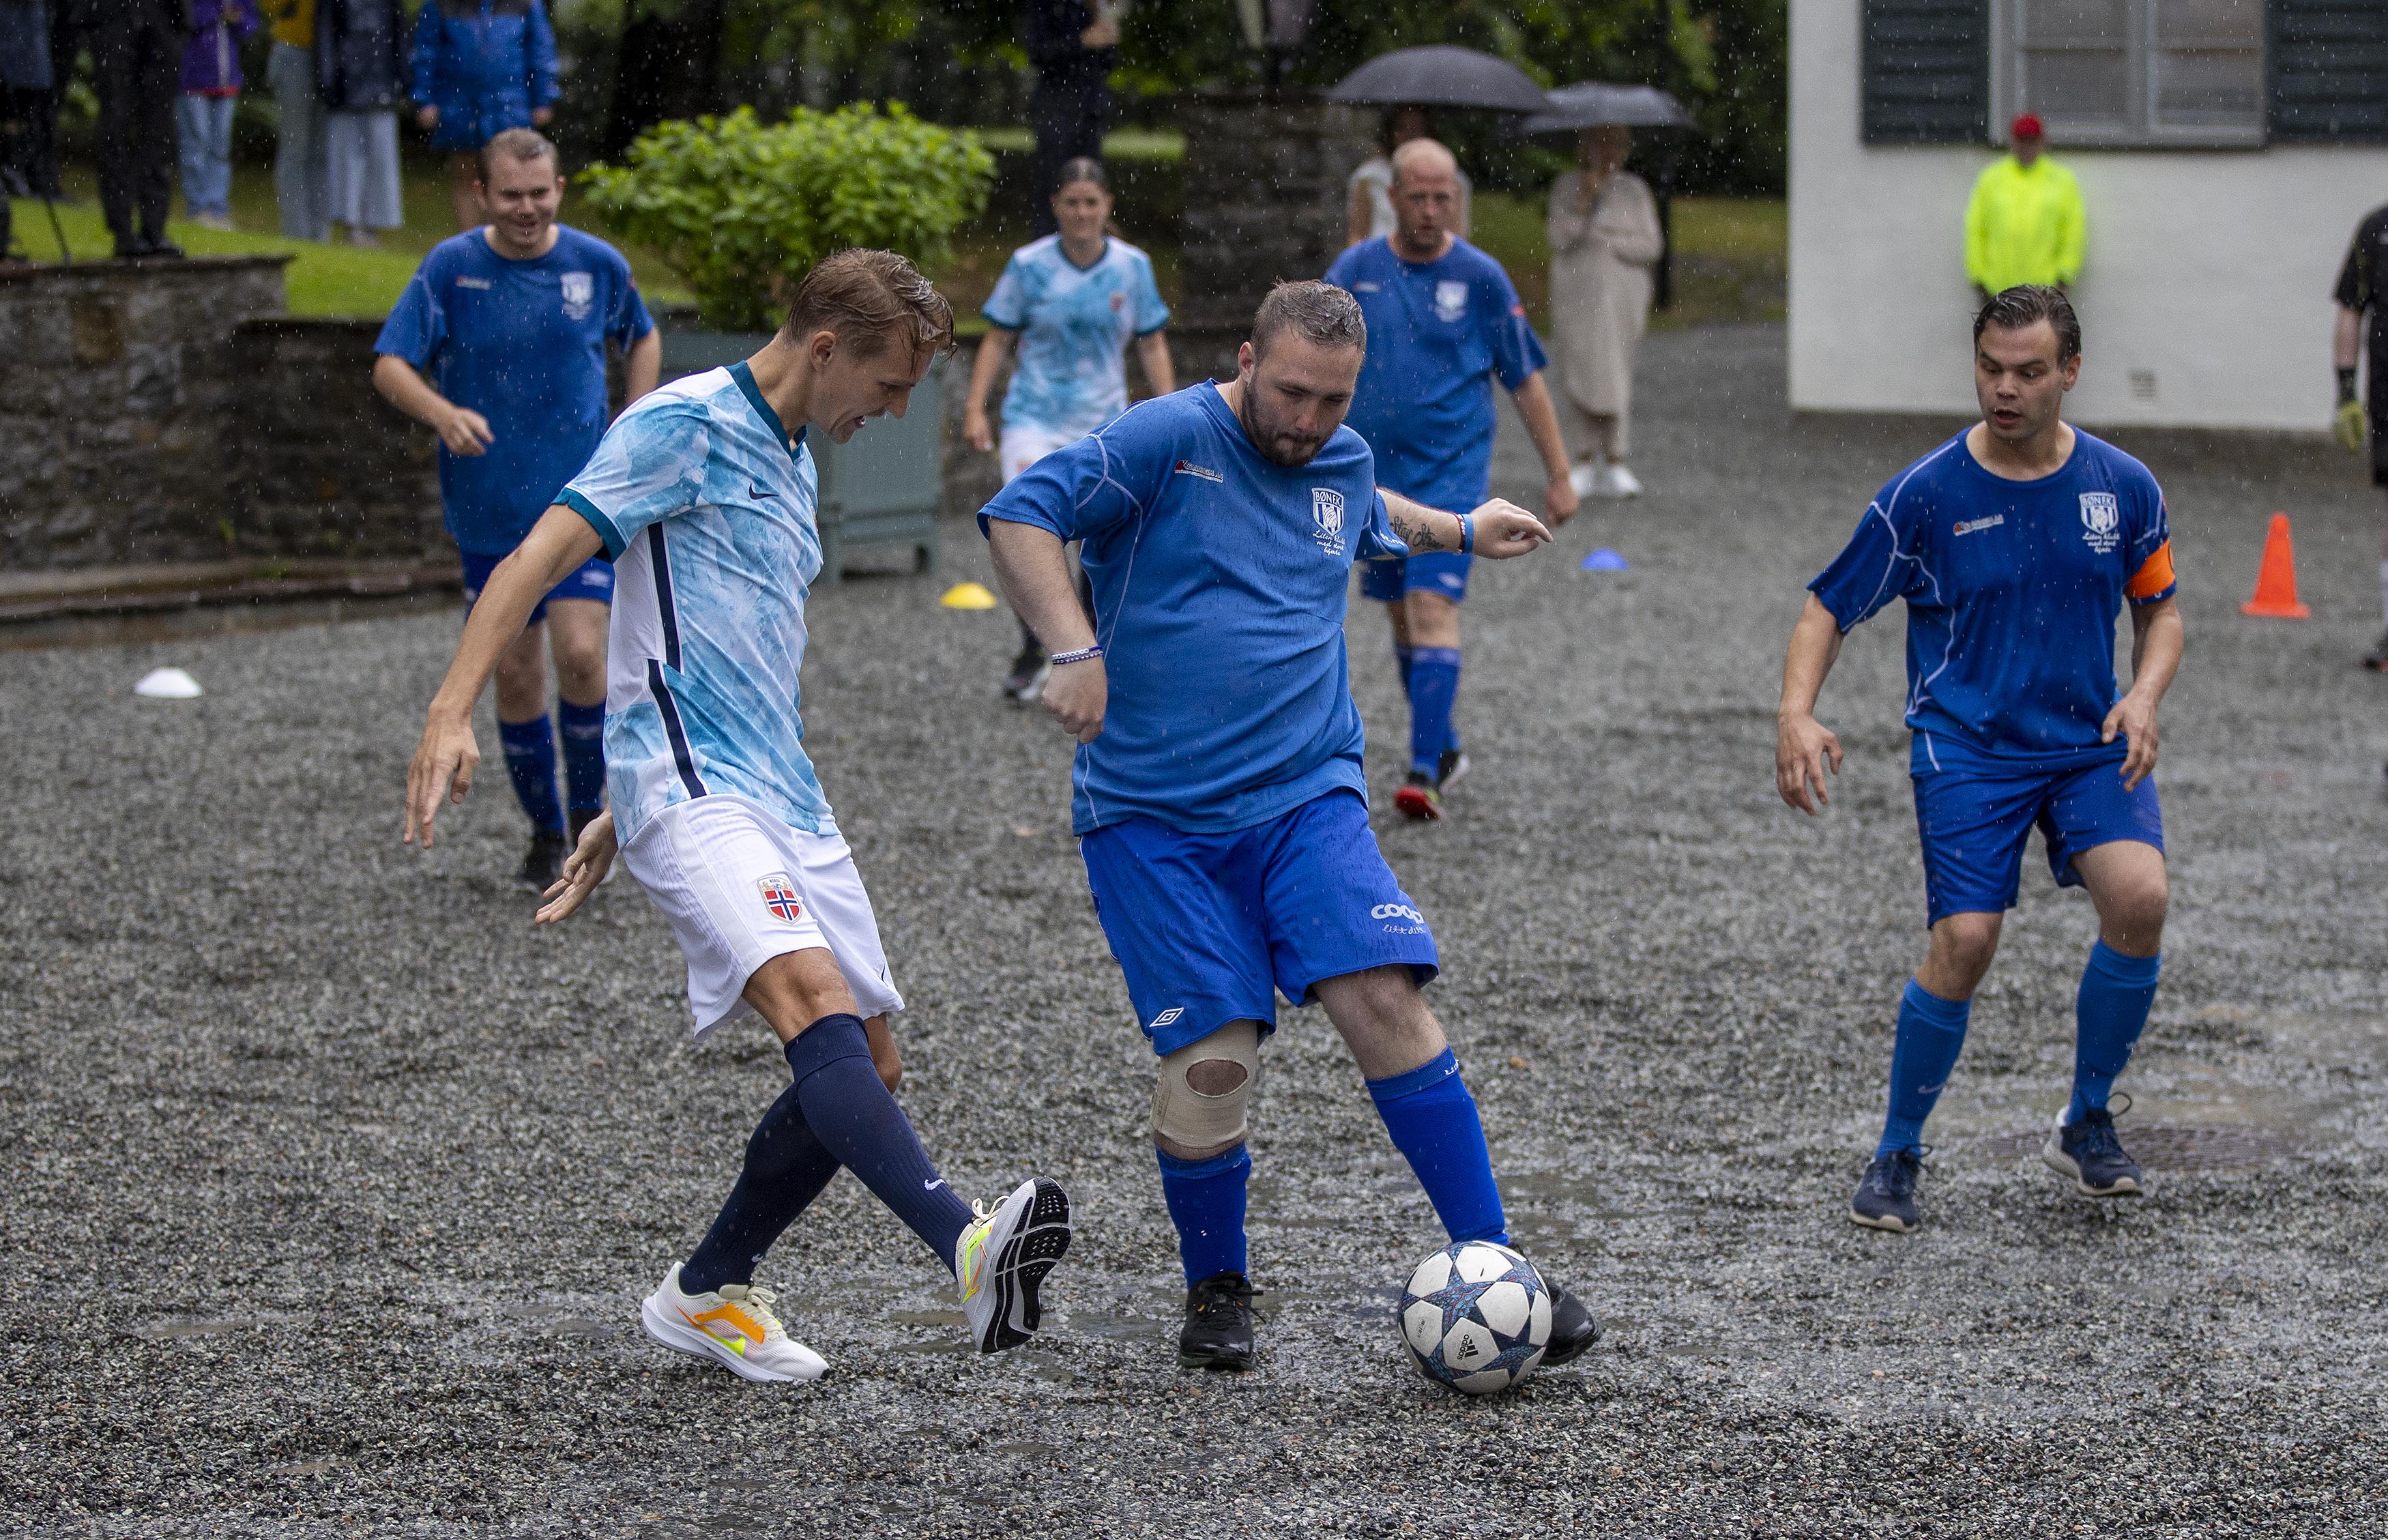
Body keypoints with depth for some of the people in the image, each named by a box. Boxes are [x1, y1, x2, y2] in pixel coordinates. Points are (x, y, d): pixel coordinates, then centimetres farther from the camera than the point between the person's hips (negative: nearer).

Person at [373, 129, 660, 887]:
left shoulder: (598, 265, -2)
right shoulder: (450, 268, -6)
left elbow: (642, 338, 17)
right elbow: (390, 366, -8)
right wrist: (444, 415, -28)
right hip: (489, 506, 1)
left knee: (580, 655, -15)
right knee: (515, 672, 5)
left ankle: (589, 810, 6)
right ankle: (546, 831, 22)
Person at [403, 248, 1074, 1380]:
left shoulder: (792, 465, 23)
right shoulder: (685, 425, -5)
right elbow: (535, 562, -13)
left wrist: (622, 820, 32)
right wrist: (451, 713, -26)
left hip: (783, 797, 10)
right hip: (690, 790, -10)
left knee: (866, 1062, 7)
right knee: (816, 997, -29)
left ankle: (705, 1295, 22)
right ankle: (970, 1252, -47)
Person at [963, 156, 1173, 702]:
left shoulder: (1132, 267, 1)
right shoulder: (1029, 265, -4)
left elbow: (1152, 346, 9)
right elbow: (998, 340, 3)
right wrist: (976, 408, -4)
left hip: (1105, 425, 2)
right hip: (1035, 418, -2)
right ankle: (1031, 654, -3)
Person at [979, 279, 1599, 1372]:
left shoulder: (1343, 463, 11)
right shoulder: (1168, 440, -10)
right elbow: (1019, 516, -18)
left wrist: (1459, 530, 39)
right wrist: (1074, 651, -28)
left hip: (1307, 798, 4)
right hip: (1153, 817, -4)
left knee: (1386, 1002, -13)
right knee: (1213, 1056, -10)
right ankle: (1216, 1289, 16)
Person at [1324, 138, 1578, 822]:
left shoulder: (1480, 277, -4)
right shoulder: (1355, 270, 1)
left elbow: (1526, 380, 2)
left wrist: (1559, 475, 2)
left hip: (1452, 473, -3)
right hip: (1376, 475, 3)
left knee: (1433, 609, -16)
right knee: (1403, 616, 12)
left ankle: (1425, 772, -19)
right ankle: (1445, 750, 29)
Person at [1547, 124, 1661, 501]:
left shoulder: (1635, 191, 8)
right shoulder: (1566, 188, 6)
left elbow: (1652, 247, 3)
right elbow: (1560, 238, -7)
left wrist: (1610, 242, -7)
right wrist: (1585, 200, -15)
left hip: (1623, 297, 0)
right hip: (1576, 295, 0)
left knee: (1616, 375, -5)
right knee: (1578, 373, -2)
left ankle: (1615, 462, -3)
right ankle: (1585, 460, 4)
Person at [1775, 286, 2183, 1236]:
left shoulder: (2124, 487, 1)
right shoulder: (1926, 496, -6)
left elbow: (2161, 611, 15)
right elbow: (1829, 610, 0)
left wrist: (2144, 697, -5)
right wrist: (1797, 714, -17)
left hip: (2089, 741, 2)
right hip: (1965, 745, -2)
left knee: (2140, 898, -22)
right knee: (1965, 942, -18)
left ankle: (2086, 1125, 0)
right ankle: (1896, 1155, 5)